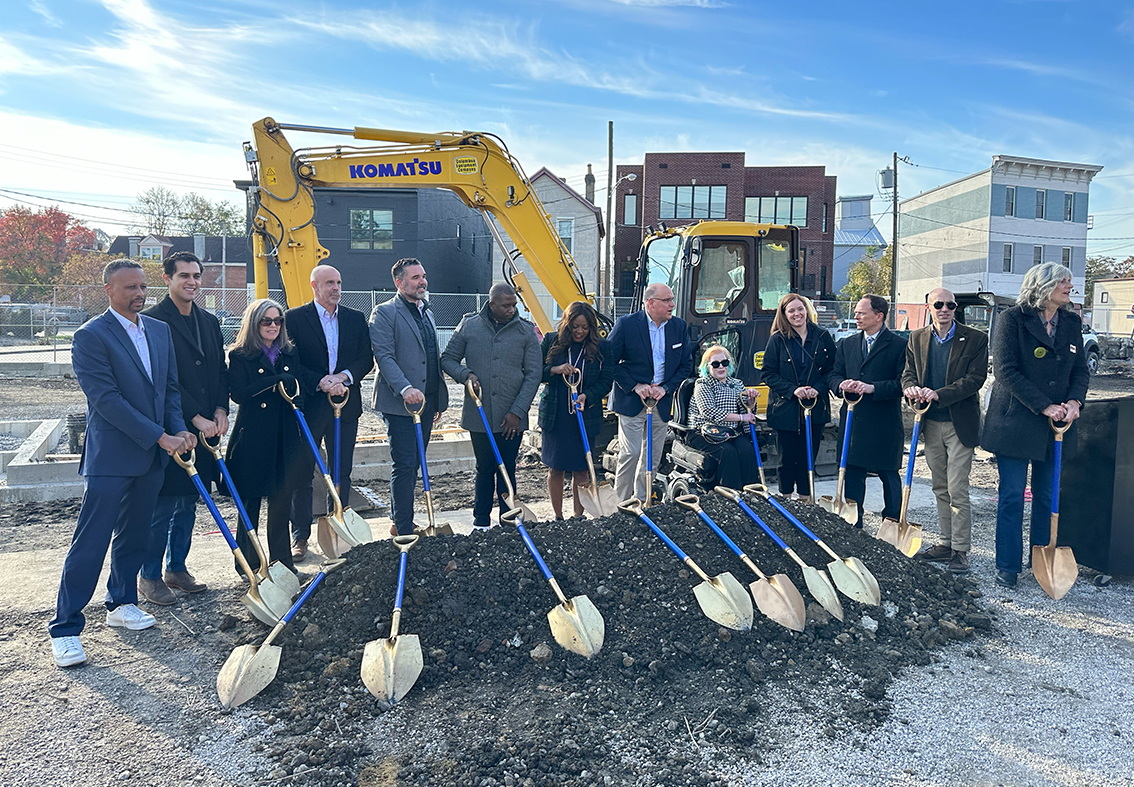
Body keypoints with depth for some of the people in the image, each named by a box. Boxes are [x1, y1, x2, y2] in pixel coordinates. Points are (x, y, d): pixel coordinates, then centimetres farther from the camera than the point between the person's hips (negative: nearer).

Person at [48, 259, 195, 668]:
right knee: (90, 543, -2)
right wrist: (160, 437, -19)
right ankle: (65, 628, 9)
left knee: (134, 536, 17)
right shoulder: (90, 336, -11)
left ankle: (121, 603, 33)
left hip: (152, 455, 7)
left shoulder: (160, 330, 10)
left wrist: (180, 430, -2)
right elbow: (107, 400, -18)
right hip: (111, 456, -6)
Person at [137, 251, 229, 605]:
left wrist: (220, 410, -1)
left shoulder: (210, 322, 13)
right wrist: (195, 418, -15)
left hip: (204, 427, 7)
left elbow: (221, 371, 14)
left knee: (188, 503, 14)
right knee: (162, 506, 1)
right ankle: (149, 577, 15)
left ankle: (177, 569, 27)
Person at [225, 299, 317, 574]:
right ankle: (248, 561, 20)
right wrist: (278, 381, -18)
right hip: (253, 437, -3)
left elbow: (302, 385, 6)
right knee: (250, 501, 7)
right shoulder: (239, 356, -2)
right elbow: (239, 394, -16)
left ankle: (282, 559, 19)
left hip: (286, 437, 4)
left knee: (282, 499, 9)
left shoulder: (291, 353, 11)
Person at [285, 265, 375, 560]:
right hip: (308, 405, -3)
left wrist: (345, 376, -14)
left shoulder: (356, 319, 9)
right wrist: (320, 382, -19)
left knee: (342, 472, 10)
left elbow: (367, 359, 4)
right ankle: (300, 536, 15)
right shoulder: (294, 318, -1)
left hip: (345, 405, 3)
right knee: (302, 473, 4)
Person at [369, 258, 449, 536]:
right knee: (405, 466, -7)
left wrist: (439, 400, 20)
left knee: (412, 465, 13)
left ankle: (399, 522, 25)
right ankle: (404, 531, -1)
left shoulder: (427, 313, 19)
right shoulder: (384, 313, -6)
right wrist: (405, 388, -28)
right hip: (399, 403, -8)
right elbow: (384, 356, -15)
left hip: (426, 402, 8)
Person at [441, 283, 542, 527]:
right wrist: (466, 374, -12)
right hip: (479, 415, 1)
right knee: (484, 469, 11)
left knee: (507, 471, 7)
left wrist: (517, 411, -8)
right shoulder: (469, 325, 2)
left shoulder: (526, 331, 0)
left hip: (512, 417, 0)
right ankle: (481, 523, 23)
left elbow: (533, 374, -1)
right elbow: (448, 359, 9)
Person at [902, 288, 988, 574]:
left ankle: (960, 550, 5)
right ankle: (946, 543, 23)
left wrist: (939, 394, -22)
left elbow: (976, 378, -12)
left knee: (957, 491, -5)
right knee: (940, 489, 13)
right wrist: (912, 387, -16)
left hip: (959, 424, -4)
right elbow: (908, 372, 8)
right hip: (930, 424, 5)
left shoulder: (975, 339, -5)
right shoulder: (917, 339, 8)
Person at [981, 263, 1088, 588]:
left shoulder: (1072, 323, 8)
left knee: (1048, 497, 12)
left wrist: (1074, 401, -9)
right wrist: (1045, 406, -19)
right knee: (1012, 497, 1)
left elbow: (1080, 370, 11)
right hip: (1015, 423, -5)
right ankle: (1008, 566, 12)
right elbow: (1006, 371, -15)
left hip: (1055, 426, 5)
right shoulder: (1012, 320, -9)